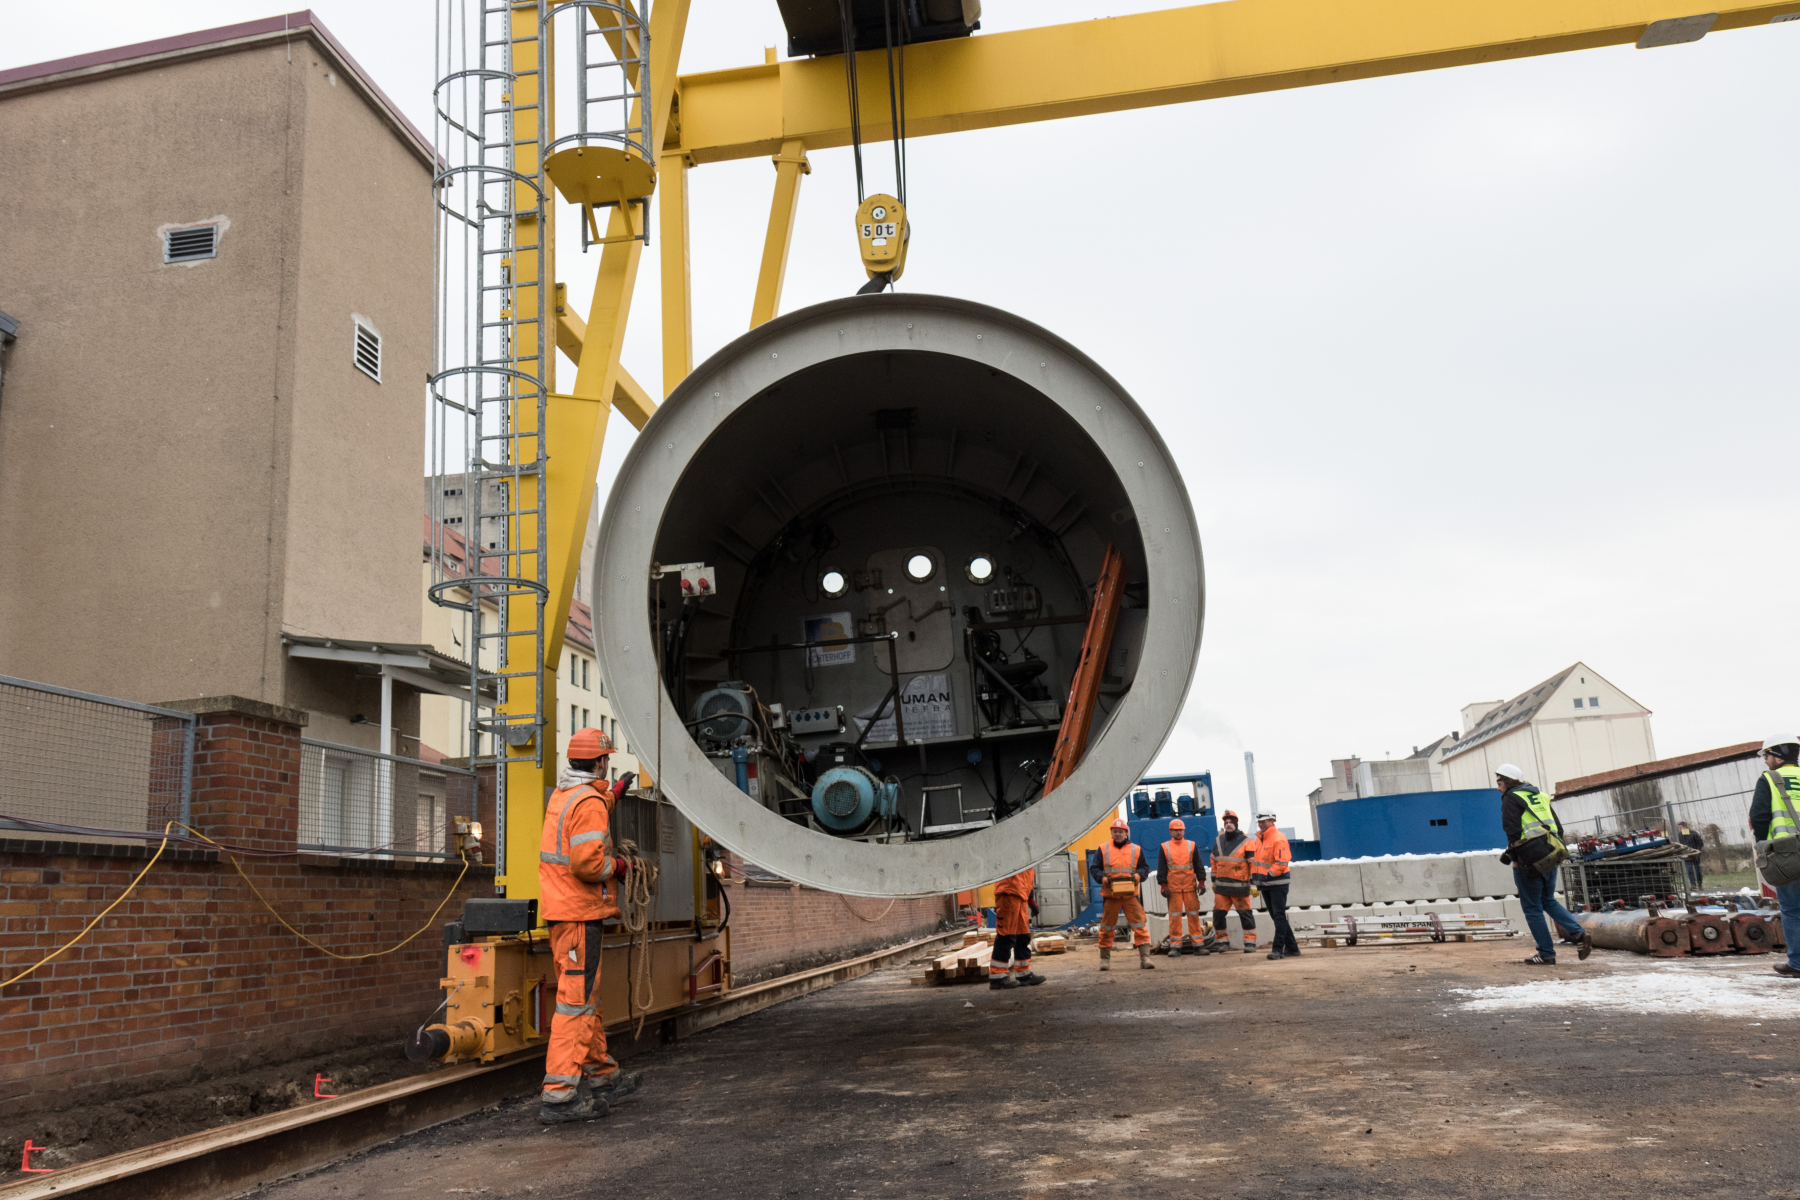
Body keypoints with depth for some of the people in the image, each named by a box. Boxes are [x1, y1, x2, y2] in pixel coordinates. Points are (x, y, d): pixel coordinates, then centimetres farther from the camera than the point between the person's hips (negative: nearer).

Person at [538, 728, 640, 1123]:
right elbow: (587, 861, -26)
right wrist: (618, 866, -8)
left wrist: (611, 796, 46)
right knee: (577, 1000, -9)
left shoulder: (561, 795, 14)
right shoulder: (589, 802, -17)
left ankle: (601, 1076, 29)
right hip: (579, 912, -10)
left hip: (561, 907, 10)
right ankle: (558, 1096, -9)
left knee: (586, 997, 18)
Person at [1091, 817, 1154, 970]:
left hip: (1131, 895, 0)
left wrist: (1137, 876, -13)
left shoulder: (1136, 849, 8)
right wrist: (1104, 878, -13)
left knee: (1140, 925, -6)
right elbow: (1095, 869, 5)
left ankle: (1145, 957, -5)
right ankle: (1105, 958, 15)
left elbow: (1145, 868, 7)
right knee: (1106, 927, 5)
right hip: (1110, 895, 0)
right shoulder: (1103, 850, 6)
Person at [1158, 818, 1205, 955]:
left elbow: (1198, 865, 10)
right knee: (1174, 916, 0)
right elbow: (1161, 868, 4)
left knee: (1193, 914, 1)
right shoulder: (1165, 847, 6)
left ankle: (1197, 944, 6)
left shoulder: (1192, 846, 9)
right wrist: (1163, 885, -3)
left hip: (1190, 886, 1)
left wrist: (1201, 882, 2)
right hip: (1173, 887, -1)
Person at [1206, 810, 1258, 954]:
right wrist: (1213, 880, 20)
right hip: (1221, 886, 5)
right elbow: (1214, 862, 20)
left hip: (1239, 886, -5)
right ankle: (1222, 942, 13)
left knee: (1245, 914, 1)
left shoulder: (1246, 841, -5)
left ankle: (1250, 943, 10)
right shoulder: (1218, 841, 12)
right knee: (1218, 914, 3)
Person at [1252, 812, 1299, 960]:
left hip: (1278, 883, -9)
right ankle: (1291, 947, 20)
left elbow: (1282, 862, -20)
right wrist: (1254, 875, 7)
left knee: (1279, 916, -8)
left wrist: (1268, 875, -22)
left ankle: (1278, 949, -9)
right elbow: (1255, 860, 21)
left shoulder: (1279, 838, -13)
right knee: (1276, 916, 12)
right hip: (1265, 884, 9)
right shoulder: (1259, 839, 14)